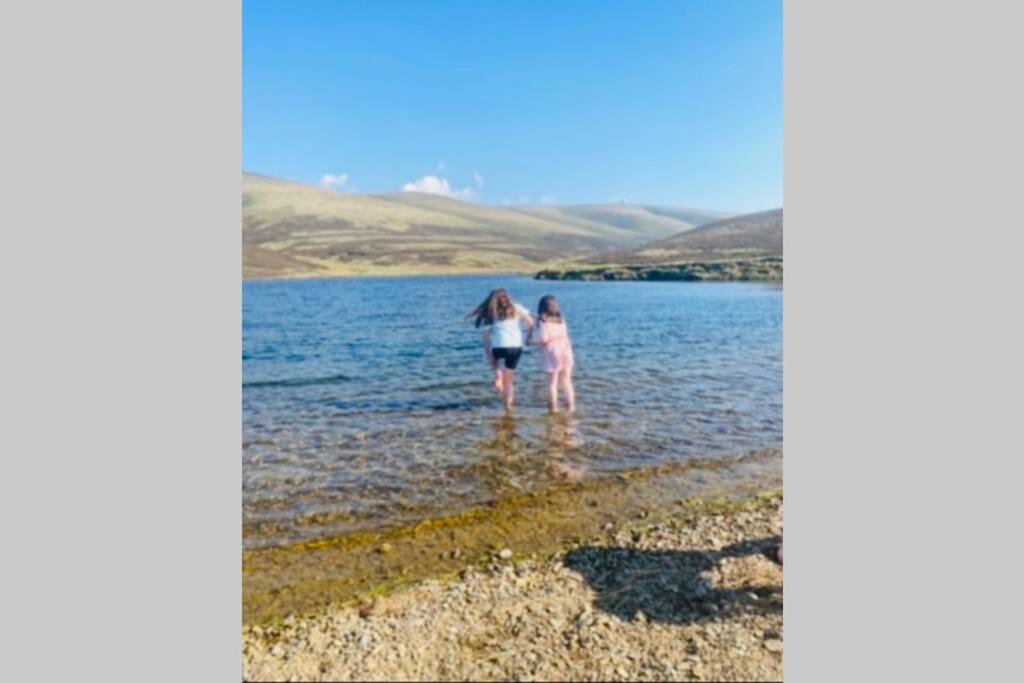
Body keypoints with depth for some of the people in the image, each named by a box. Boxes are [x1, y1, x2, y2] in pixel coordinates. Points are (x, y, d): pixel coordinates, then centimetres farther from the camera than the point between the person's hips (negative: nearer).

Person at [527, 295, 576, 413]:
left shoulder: (543, 321, -9)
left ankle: (553, 405, 9)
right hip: (565, 351, 5)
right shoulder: (561, 320, 8)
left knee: (552, 381, 7)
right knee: (566, 380, 13)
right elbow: (564, 335, 3)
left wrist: (530, 340, -3)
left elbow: (543, 339, -15)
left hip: (553, 353, -5)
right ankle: (570, 404, 14)